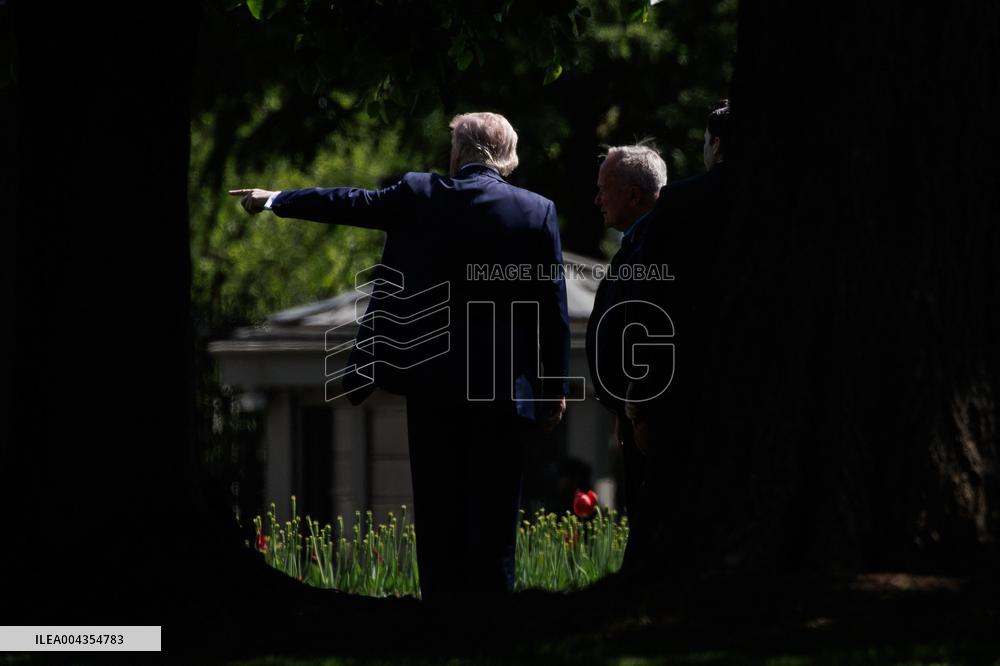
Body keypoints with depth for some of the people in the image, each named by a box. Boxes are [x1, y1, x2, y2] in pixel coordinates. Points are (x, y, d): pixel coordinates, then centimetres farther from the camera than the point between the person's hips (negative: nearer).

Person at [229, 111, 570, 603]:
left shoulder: (420, 197, 0)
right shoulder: (539, 212, -1)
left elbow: (351, 204, 12)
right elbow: (553, 307, 0)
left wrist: (275, 201, 28)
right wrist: (556, 386, 7)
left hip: (431, 380, 0)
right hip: (503, 391, 0)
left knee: (438, 513, 7)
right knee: (493, 520, 2)